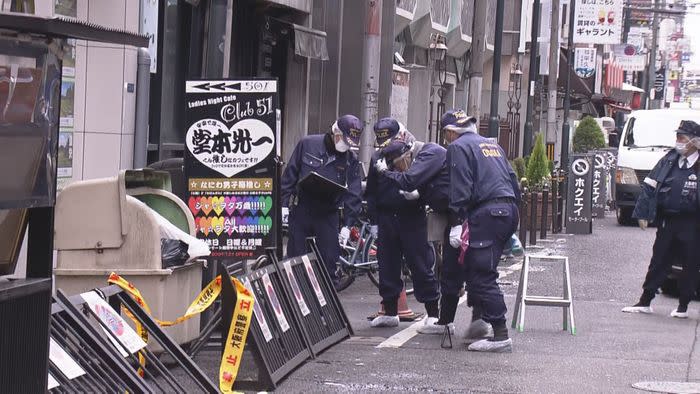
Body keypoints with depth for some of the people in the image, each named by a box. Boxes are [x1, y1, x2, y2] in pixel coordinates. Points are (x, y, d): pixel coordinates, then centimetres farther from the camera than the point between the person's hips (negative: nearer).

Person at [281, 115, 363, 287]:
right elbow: (290, 174, 2)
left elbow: (354, 194, 0)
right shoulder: (307, 144, -2)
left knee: (329, 261, -2)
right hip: (300, 212, -1)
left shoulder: (351, 160, 2)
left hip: (328, 215, 1)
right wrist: (284, 203, -3)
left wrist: (347, 225, -8)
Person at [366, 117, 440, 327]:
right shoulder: (377, 158, 11)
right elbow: (371, 192, 16)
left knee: (421, 266, -4)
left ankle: (433, 313, 1)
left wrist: (417, 192, -22)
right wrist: (373, 221, 11)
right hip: (386, 219, 5)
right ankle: (390, 312, 20)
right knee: (387, 266, 9)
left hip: (412, 217, -5)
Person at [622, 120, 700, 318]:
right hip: (667, 221, 4)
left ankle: (683, 307, 17)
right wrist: (643, 213, 3)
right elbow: (650, 186, 8)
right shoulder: (669, 160, 5)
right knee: (658, 263, 9)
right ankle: (645, 302, 15)